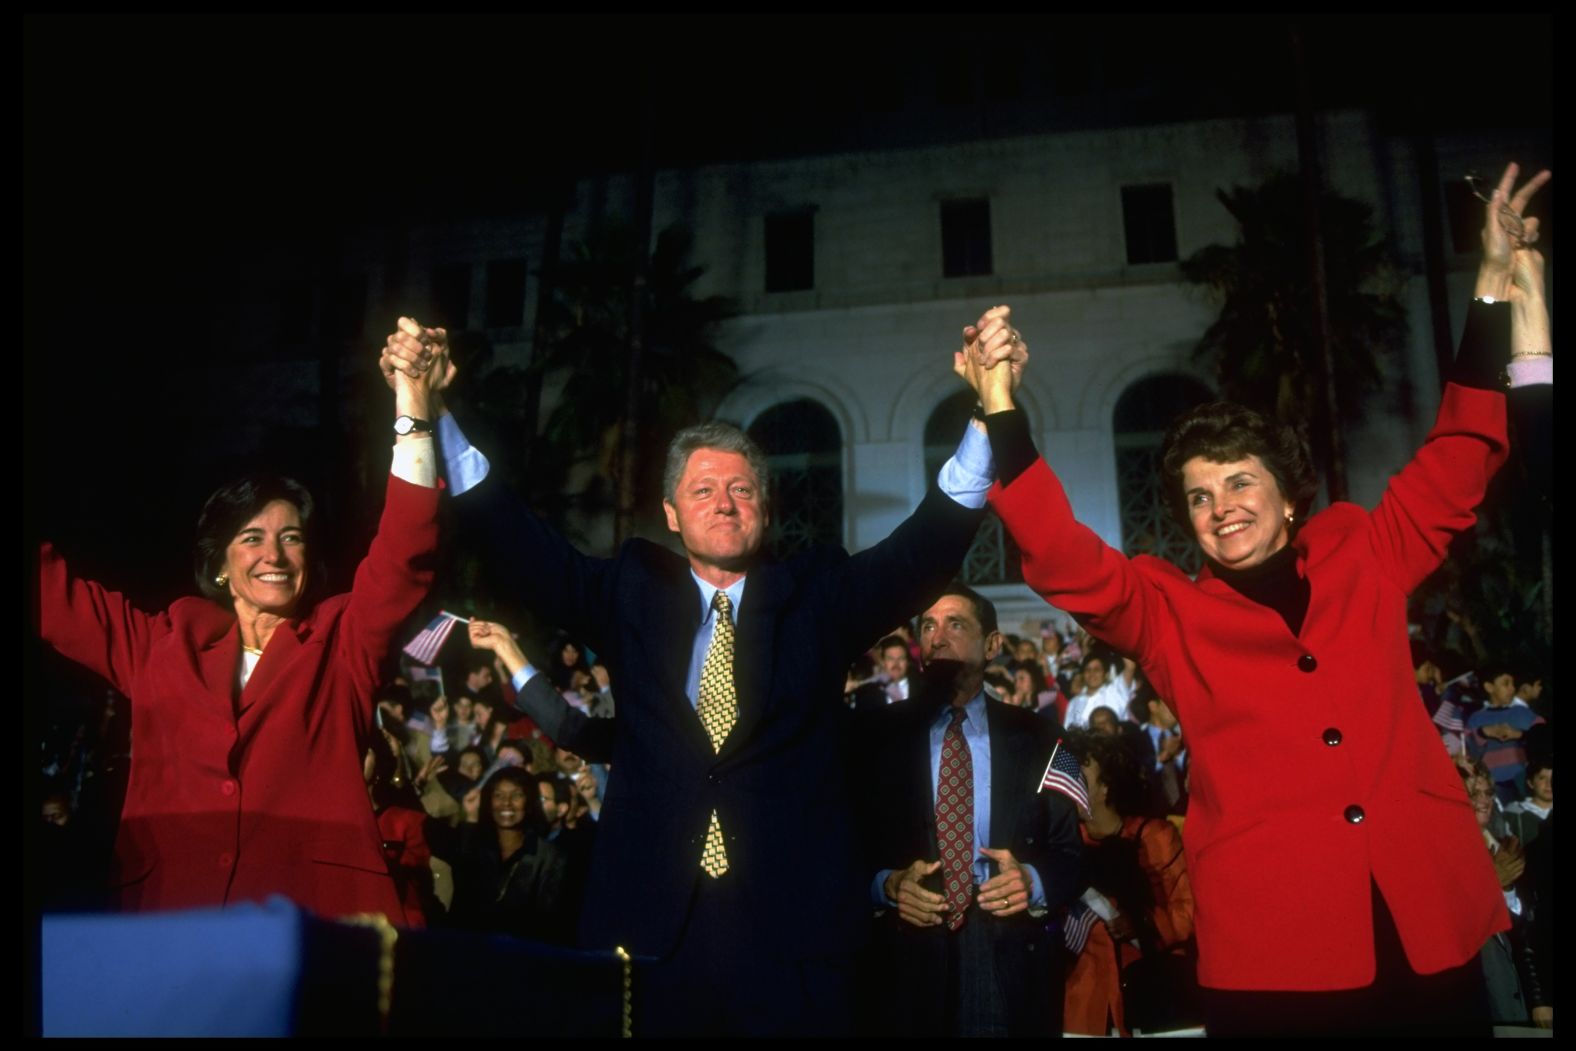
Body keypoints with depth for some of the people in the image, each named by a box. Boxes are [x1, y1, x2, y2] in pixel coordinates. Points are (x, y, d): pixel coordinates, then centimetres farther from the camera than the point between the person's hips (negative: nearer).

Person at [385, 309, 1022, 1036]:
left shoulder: (818, 596, 7)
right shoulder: (631, 594, 9)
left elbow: (930, 541, -5)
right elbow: (513, 541, 1)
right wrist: (431, 411, -9)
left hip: (792, 925, 0)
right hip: (650, 921, 1)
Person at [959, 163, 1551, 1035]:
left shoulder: (1363, 557, 12)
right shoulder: (1168, 611, 6)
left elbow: (1454, 466, 17)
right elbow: (1064, 562, -7)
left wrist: (1497, 289, 14)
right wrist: (1001, 411, -15)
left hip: (1429, 928, 2)